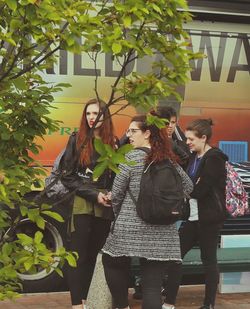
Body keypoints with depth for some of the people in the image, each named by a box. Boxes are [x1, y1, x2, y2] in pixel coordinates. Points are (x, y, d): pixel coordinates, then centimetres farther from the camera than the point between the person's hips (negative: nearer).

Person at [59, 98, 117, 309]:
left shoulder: (113, 142, 8)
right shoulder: (77, 140, 0)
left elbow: (118, 176, 11)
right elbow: (68, 176, -4)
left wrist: (111, 195, -9)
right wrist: (94, 194, -12)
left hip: (104, 208, 3)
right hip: (81, 206, -3)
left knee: (94, 256, 8)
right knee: (78, 256, -5)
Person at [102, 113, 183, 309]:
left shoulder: (132, 157, -5)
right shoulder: (169, 159, 8)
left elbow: (116, 194, -2)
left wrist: (120, 216, 15)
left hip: (131, 228, -4)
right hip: (162, 233, 4)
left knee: (112, 262, 23)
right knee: (153, 285, 1)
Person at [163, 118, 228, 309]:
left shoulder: (214, 159, -14)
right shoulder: (194, 157, 12)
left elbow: (200, 190, -20)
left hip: (209, 217, -8)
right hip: (193, 216, 8)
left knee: (209, 259, 2)